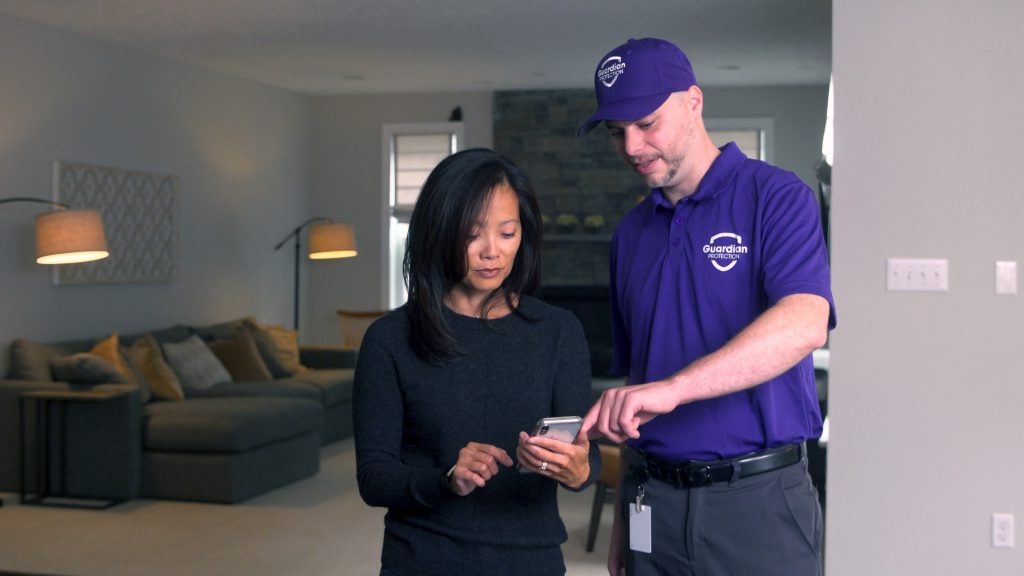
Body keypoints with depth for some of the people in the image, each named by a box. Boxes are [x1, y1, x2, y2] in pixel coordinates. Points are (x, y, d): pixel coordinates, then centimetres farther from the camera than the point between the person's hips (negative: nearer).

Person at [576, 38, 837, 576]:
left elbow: (805, 323, -24)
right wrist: (623, 517, 13)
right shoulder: (630, 232, 12)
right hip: (655, 503, 5)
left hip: (759, 497, -4)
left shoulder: (774, 196, -6)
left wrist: (671, 387, -35)